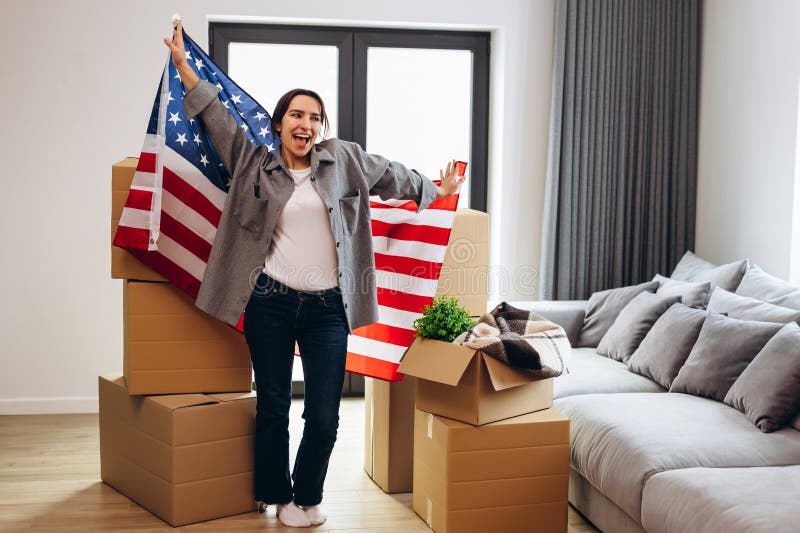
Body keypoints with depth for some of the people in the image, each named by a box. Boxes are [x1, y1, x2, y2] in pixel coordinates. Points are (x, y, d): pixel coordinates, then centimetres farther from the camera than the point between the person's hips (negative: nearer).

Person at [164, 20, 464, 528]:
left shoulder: (343, 158, 9)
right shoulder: (256, 165, 7)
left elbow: (390, 174, 20)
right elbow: (219, 117, 8)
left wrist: (435, 191, 29)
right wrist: (183, 65, 5)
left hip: (327, 306, 1)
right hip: (271, 301, 0)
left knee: (324, 416, 0)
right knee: (273, 407, 9)